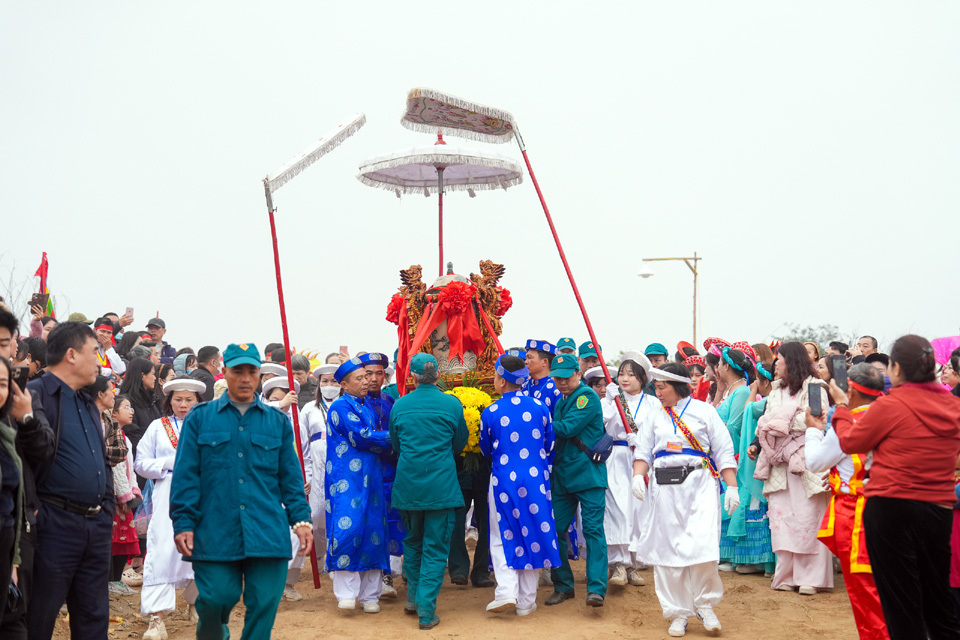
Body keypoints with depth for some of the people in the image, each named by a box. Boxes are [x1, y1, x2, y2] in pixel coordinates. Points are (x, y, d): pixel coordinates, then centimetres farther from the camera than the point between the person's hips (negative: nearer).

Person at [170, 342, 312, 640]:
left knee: (263, 604, -1)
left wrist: (300, 519, 2)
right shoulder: (199, 418, 7)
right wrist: (183, 524, -5)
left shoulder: (278, 421, 12)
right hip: (215, 534, -1)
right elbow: (185, 477, 3)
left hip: (268, 534, 2)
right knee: (217, 598, -5)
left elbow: (290, 477, 11)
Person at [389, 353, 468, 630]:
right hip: (441, 485, -2)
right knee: (435, 547, 3)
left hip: (407, 483, 3)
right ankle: (426, 611, 0)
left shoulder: (400, 405, 1)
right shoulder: (452, 404, -4)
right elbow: (459, 444, 9)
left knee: (412, 541, 22)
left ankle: (413, 599, 30)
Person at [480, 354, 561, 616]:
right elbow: (550, 446, 9)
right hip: (536, 479, 2)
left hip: (504, 480, -2)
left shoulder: (490, 413, -7)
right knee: (534, 534, 9)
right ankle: (527, 601, 14)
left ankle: (506, 592, -6)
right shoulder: (539, 407, -2)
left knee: (503, 536, 10)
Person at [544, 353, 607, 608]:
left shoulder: (587, 396, -7)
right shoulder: (560, 400, 17)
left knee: (593, 529, -8)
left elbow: (567, 428, -18)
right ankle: (562, 586, 18)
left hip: (587, 473, -8)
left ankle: (596, 588, -10)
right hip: (561, 475, 8)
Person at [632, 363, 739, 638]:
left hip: (699, 483, -3)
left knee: (701, 546, -16)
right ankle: (678, 613, 15)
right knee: (668, 548, 3)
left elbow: (723, 450, 3)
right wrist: (638, 475, -7)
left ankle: (705, 604, 7)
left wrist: (731, 486, -4)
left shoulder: (704, 411, 5)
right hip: (664, 487, 4)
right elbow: (643, 450, 12)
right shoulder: (656, 417, 15)